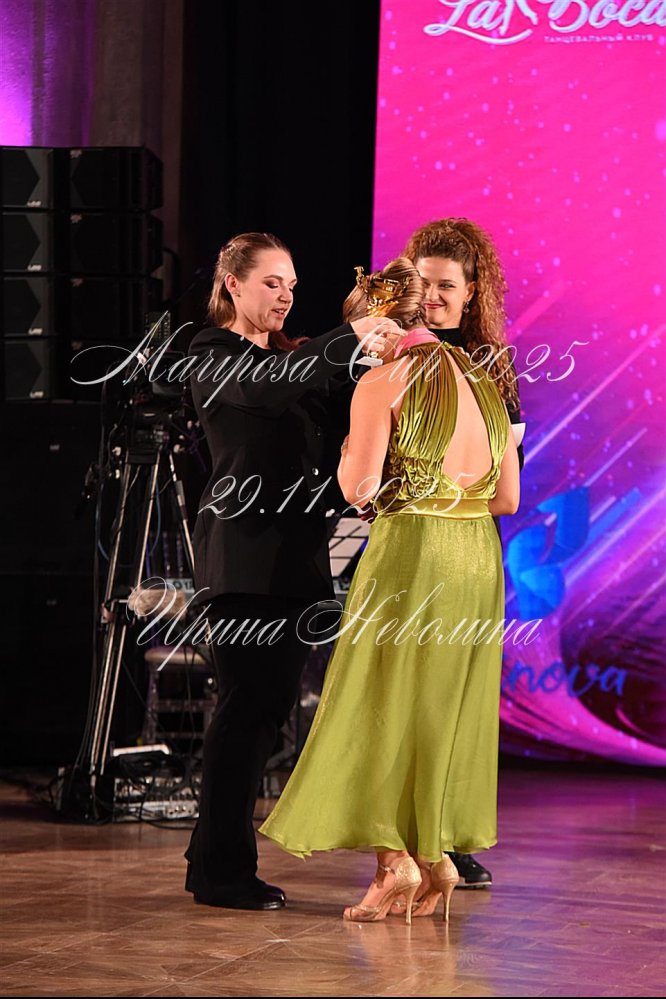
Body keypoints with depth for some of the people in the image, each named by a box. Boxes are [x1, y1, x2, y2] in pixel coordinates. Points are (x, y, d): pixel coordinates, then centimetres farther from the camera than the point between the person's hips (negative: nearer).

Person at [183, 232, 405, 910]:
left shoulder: (291, 355, 21)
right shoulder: (213, 356, -3)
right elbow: (265, 385, -24)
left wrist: (371, 350, -8)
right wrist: (349, 339, -33)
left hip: (295, 550, 8)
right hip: (241, 554, -8)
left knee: (271, 704, 7)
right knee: (245, 703, -8)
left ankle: (216, 859, 16)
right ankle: (221, 871, 0)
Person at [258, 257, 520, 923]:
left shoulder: (381, 384, -8)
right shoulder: (484, 385, 11)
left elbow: (359, 488, -14)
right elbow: (508, 497, 11)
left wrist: (352, 448, 5)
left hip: (410, 553, -6)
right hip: (480, 557, 6)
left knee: (387, 704, 3)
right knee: (450, 710, 12)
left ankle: (395, 859, 0)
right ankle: (436, 856, 15)